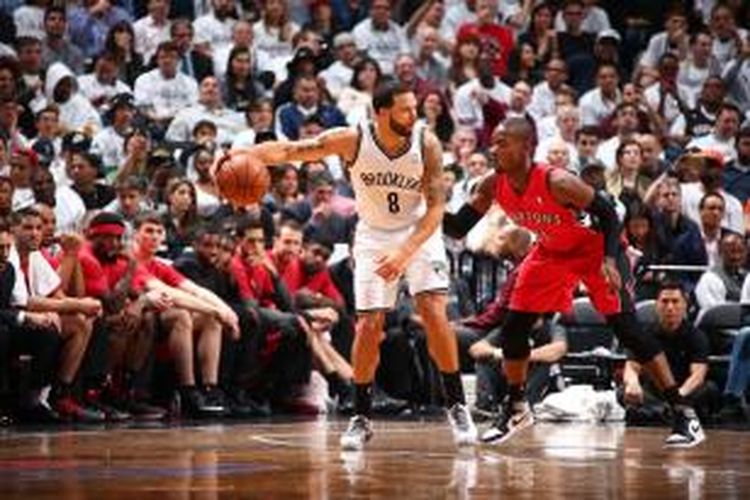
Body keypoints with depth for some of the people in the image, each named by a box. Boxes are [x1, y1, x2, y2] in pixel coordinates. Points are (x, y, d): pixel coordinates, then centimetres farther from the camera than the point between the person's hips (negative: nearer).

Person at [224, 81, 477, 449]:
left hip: (419, 232, -1)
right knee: (368, 326, -6)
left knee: (435, 314, -16)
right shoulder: (353, 141, -21)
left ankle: (456, 406, -3)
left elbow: (435, 208, -18)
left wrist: (405, 252, -30)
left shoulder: (427, 145, -20)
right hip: (374, 236, 1)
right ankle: (361, 418, 8)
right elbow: (290, 151, -19)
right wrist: (244, 154, -36)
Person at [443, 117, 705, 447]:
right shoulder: (494, 187, -16)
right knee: (513, 327, 2)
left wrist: (610, 260, -37)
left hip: (593, 248, -6)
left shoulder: (557, 183, -33)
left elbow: (607, 213, -25)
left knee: (626, 329, -14)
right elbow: (458, 228, -7)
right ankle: (516, 408, 23)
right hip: (551, 253, 6)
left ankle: (682, 413, -12)